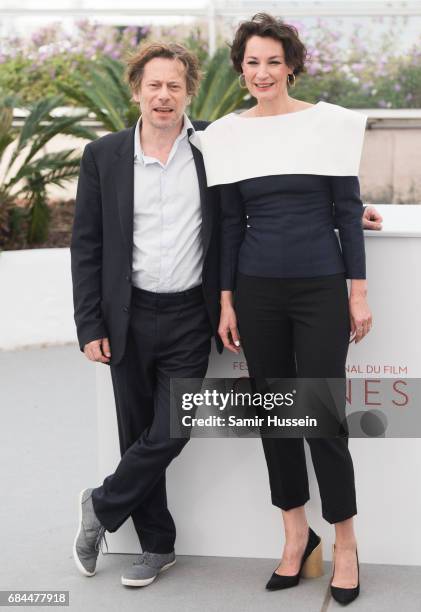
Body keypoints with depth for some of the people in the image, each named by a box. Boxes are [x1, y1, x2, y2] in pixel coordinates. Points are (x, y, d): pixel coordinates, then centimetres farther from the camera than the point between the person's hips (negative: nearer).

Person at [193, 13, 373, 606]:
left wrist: (359, 292, -4)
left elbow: (348, 211, -1)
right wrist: (226, 302, 5)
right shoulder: (227, 135, 4)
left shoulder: (329, 123, -3)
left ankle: (345, 544, 15)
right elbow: (230, 222, 7)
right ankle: (297, 534, 25)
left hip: (321, 289, -3)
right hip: (257, 291, 3)